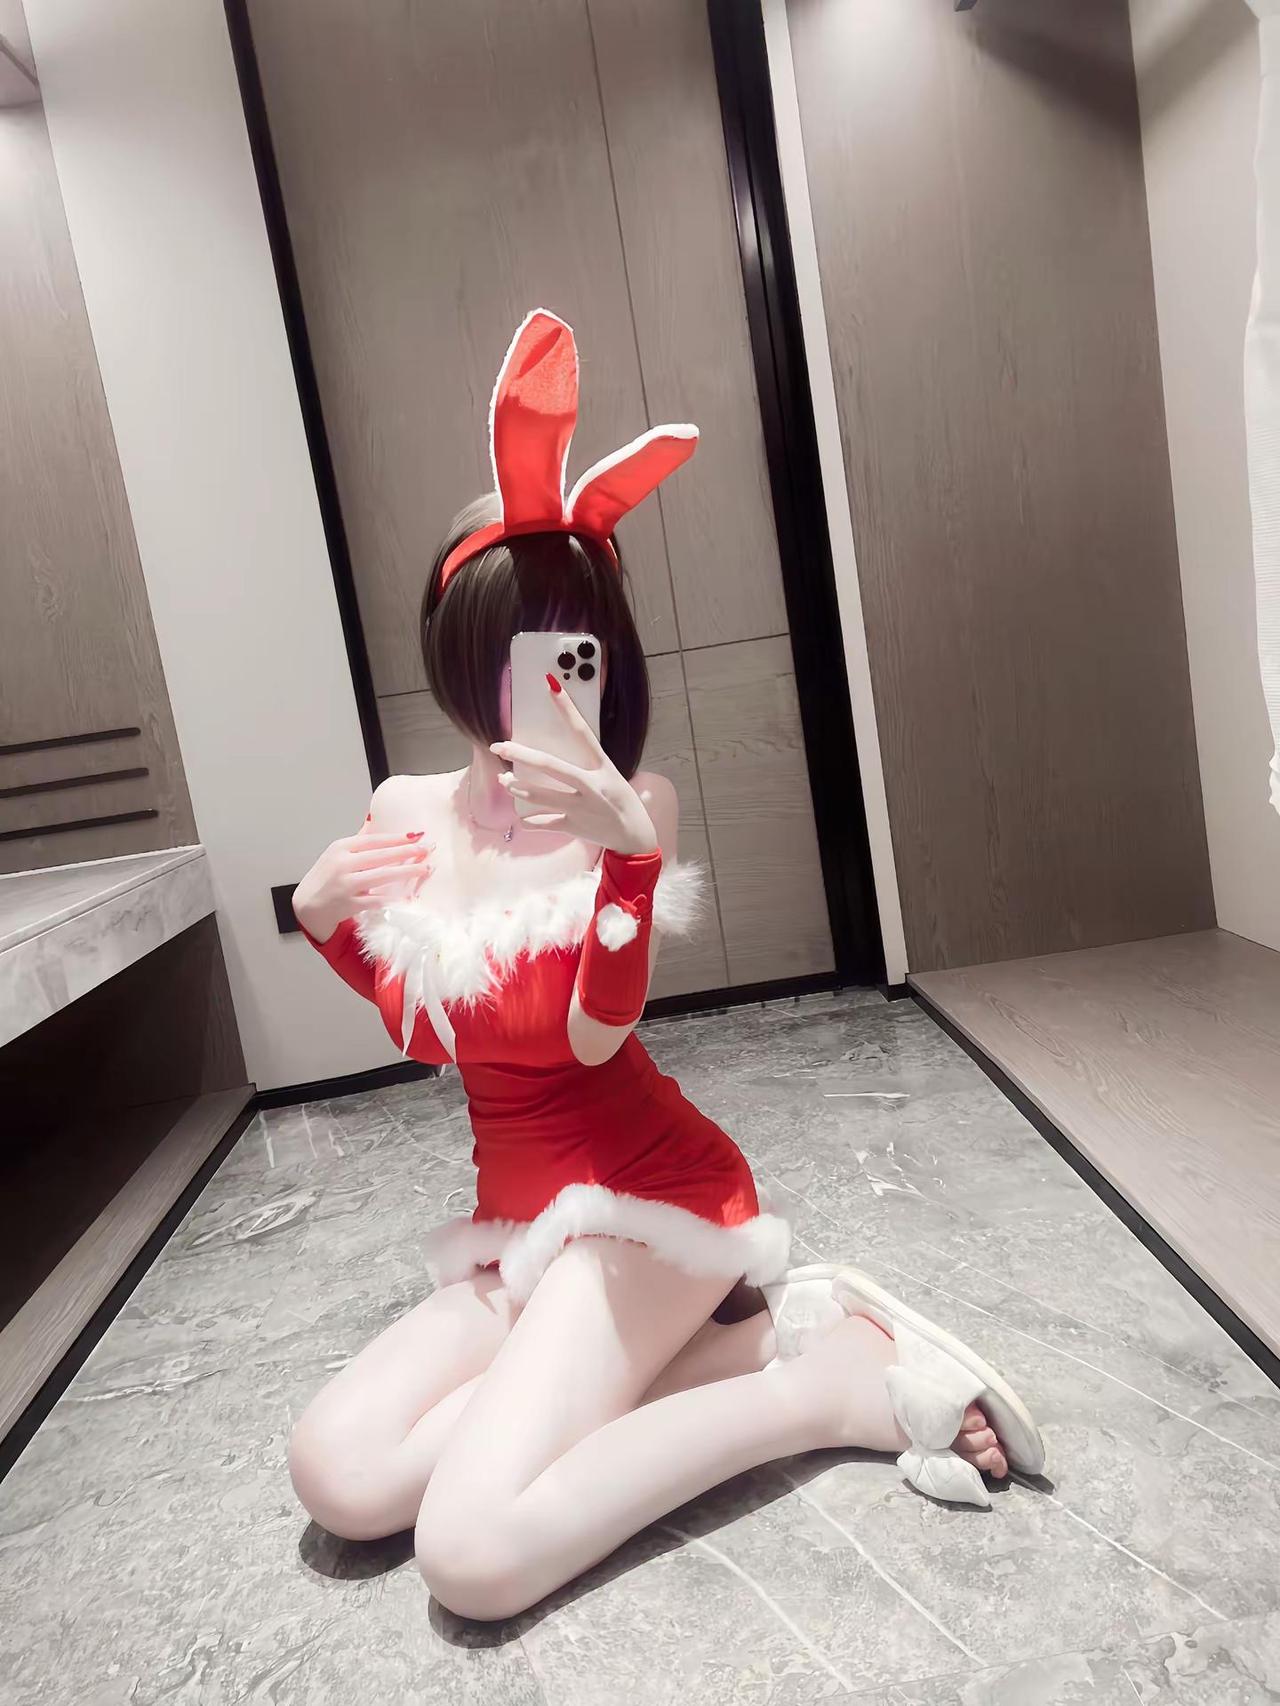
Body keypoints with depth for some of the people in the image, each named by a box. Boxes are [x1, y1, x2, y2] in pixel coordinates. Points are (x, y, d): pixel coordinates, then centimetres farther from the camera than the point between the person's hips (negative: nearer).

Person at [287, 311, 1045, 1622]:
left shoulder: (633, 807, -15)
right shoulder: (405, 812, 1)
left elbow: (596, 1035, -25)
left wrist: (628, 846, -39)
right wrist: (322, 912, -3)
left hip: (645, 1197, -7)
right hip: (516, 1218, 7)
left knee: (473, 1553, -19)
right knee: (340, 1478, -9)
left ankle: (840, 1379, -5)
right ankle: (747, 1336, -3)